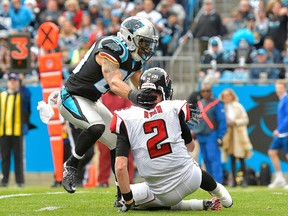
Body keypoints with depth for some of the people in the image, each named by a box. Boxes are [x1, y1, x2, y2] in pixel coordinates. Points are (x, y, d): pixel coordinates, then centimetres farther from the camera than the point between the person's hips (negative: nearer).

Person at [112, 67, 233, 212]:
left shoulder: (126, 120, -7)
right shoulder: (174, 109, -2)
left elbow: (120, 166, -15)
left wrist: (128, 201, -5)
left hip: (163, 194, -3)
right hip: (191, 181, 3)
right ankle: (220, 194, 48)